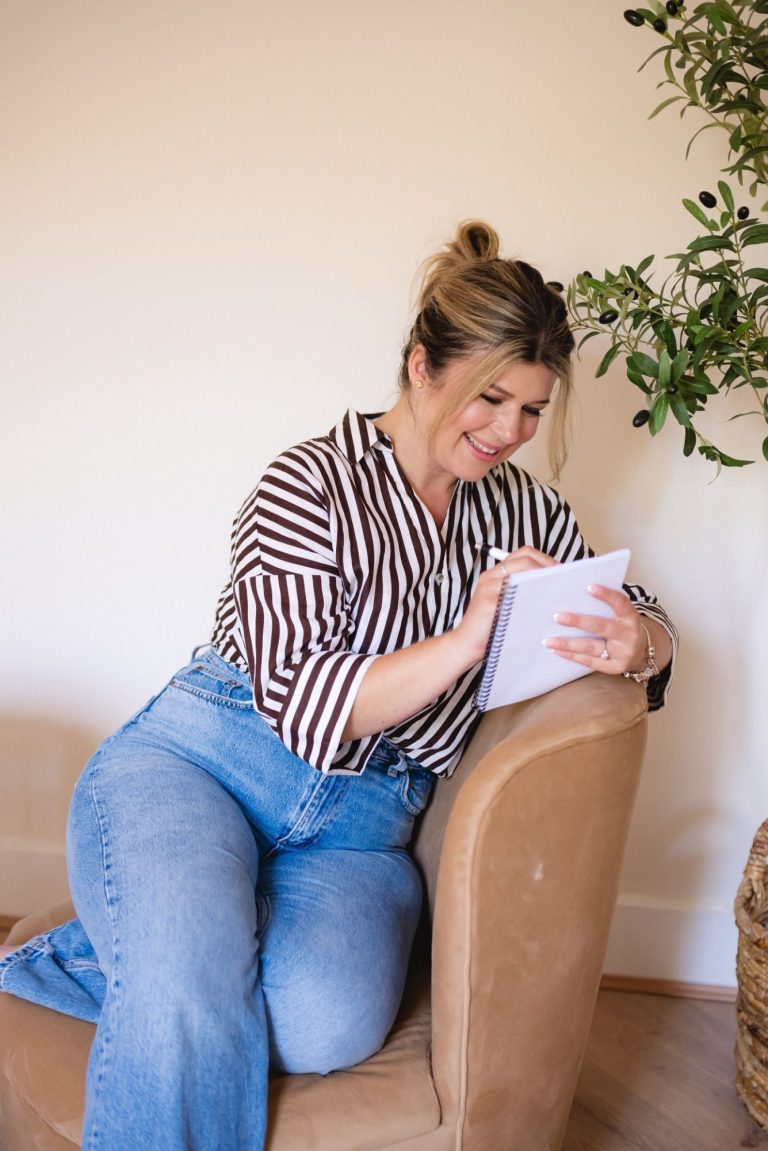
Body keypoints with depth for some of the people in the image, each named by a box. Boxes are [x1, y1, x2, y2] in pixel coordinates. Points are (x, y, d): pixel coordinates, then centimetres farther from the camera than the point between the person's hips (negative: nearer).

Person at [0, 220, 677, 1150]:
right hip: (196, 763, -5)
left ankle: (104, 954, -4)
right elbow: (299, 702, -15)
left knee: (327, 1023, -27)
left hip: (355, 827, 5)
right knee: (189, 989, -36)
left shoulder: (524, 513, 12)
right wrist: (462, 643, -26)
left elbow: (647, 625, 13)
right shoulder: (314, 481, -6)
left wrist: (634, 643, -12)